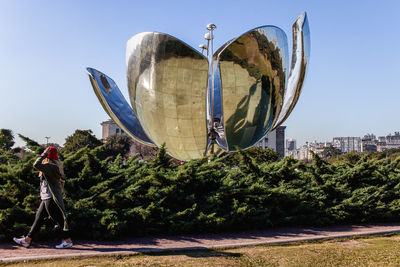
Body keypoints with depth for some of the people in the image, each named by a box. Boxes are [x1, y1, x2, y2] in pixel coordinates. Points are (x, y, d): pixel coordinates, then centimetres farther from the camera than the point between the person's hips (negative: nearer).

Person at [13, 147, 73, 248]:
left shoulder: (52, 166, -17)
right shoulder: (53, 167, 13)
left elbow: (37, 165, -25)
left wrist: (44, 154, -16)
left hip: (51, 199, -10)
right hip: (46, 198, 10)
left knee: (58, 220, -2)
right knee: (38, 218, 15)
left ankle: (68, 241, 6)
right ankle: (27, 240, 24)